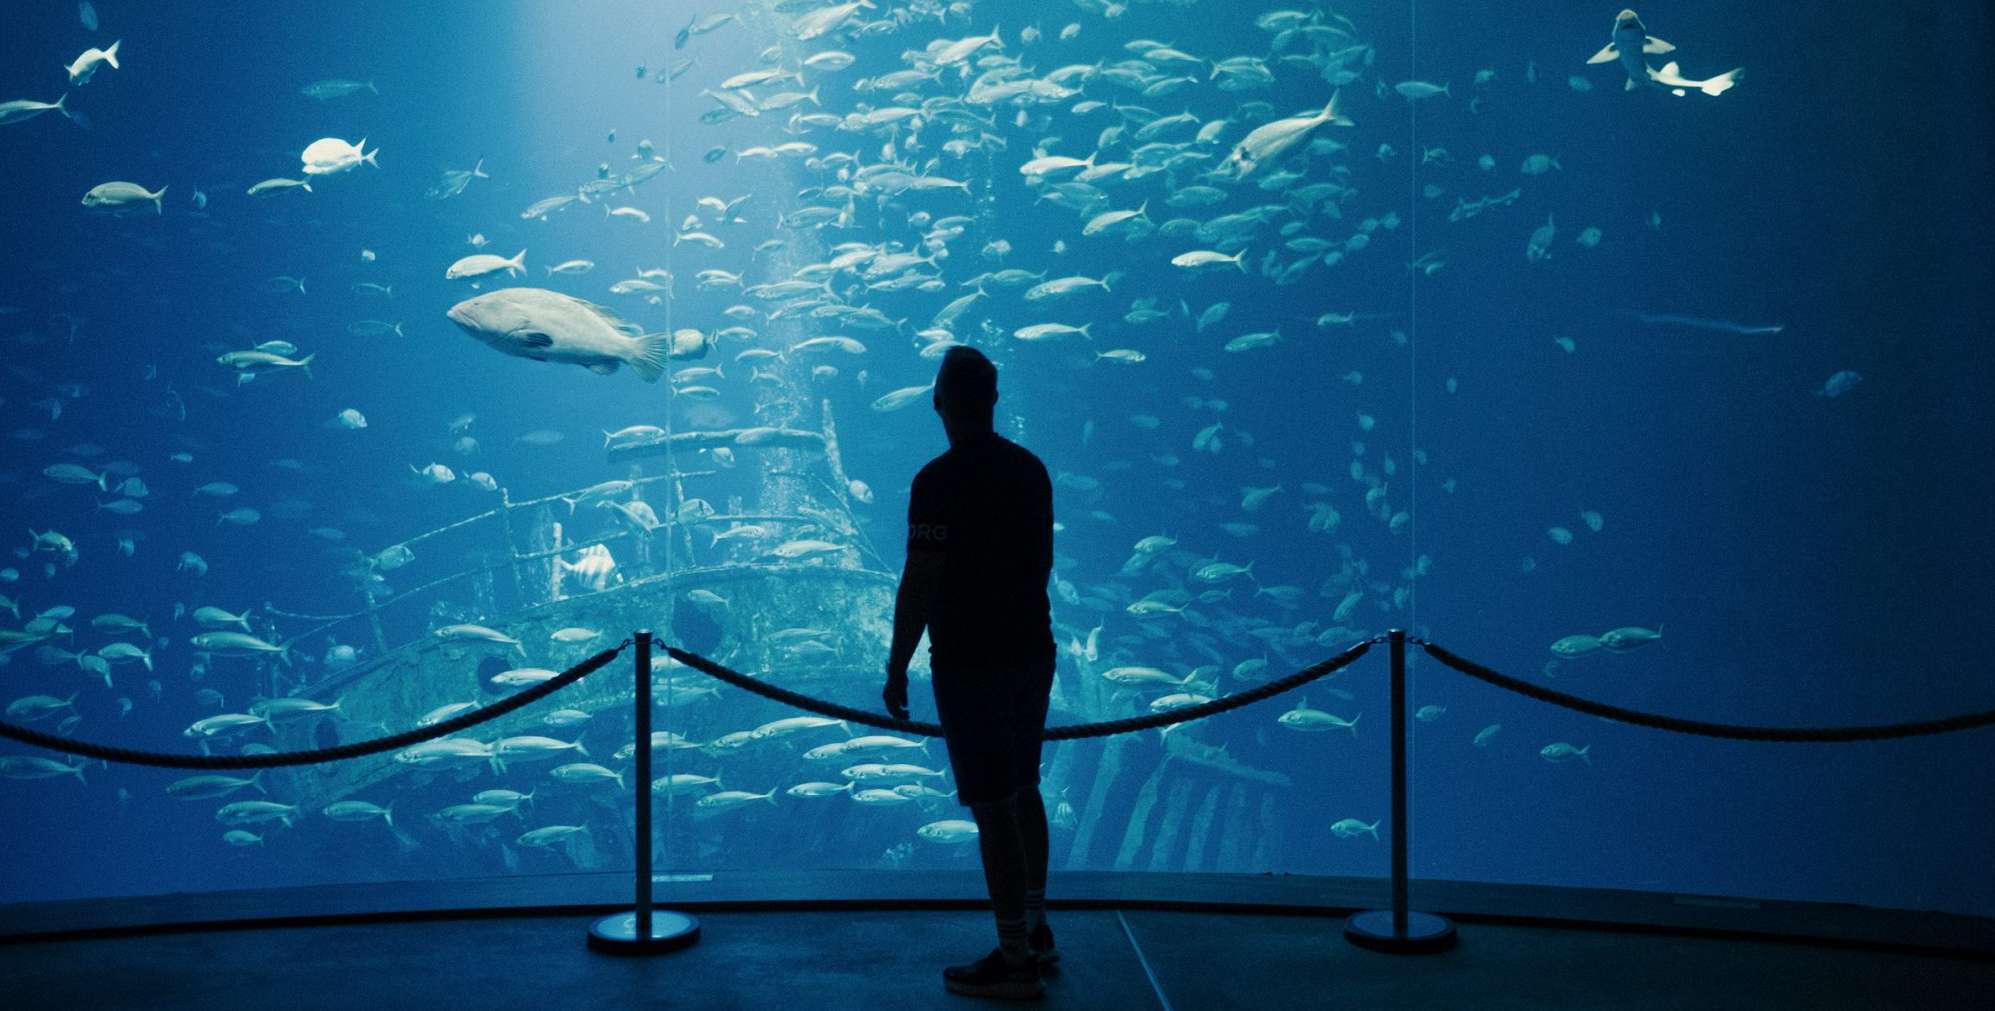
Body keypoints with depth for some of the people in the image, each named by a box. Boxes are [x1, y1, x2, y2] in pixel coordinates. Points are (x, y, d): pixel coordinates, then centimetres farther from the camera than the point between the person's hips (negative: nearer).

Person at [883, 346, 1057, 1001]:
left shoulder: (941, 480, -17)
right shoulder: (1031, 468, 6)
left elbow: (920, 583, -18)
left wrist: (897, 669, -10)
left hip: (970, 663, -8)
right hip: (1033, 652, 8)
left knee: (993, 806, -1)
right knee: (1024, 789, 20)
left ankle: (1015, 961, 7)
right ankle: (1036, 931, 31)